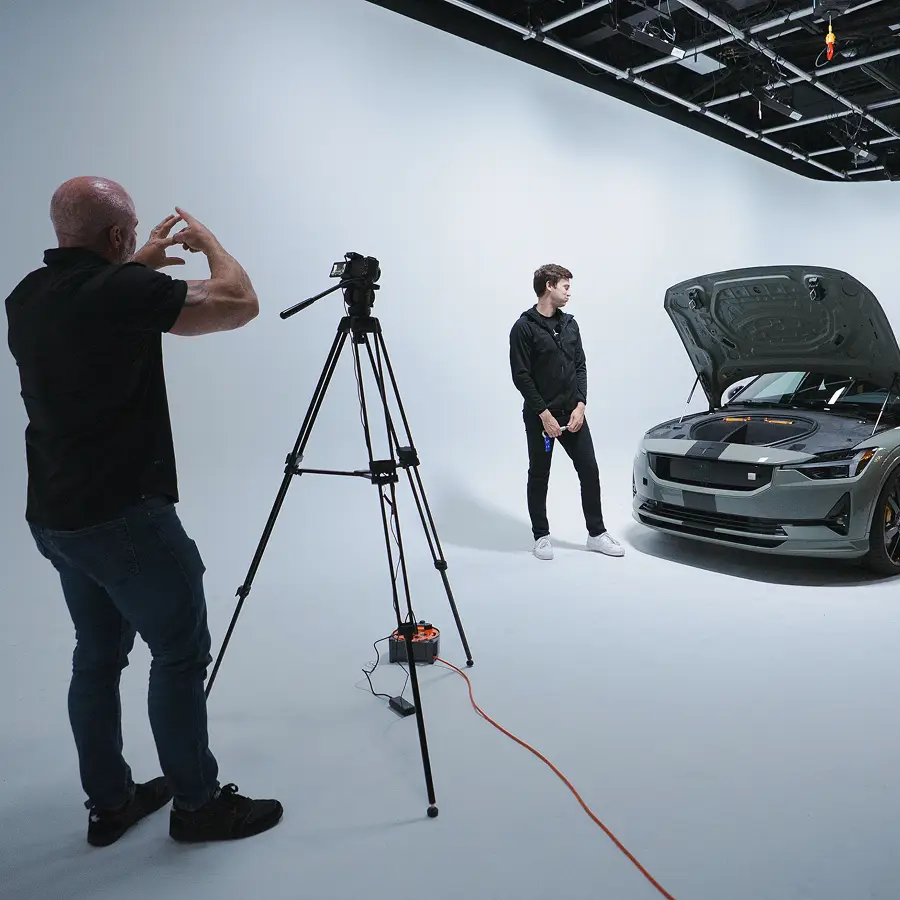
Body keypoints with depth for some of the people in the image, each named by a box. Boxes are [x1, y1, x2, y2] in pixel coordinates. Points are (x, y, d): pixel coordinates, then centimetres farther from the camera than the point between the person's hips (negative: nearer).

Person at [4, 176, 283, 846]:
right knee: (182, 655, 4)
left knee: (98, 655, 18)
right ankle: (197, 803, 19)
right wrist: (208, 240, 5)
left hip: (54, 516, 9)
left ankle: (110, 803, 30)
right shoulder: (125, 290, -17)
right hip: (126, 517, -9)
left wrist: (143, 265, 27)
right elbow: (240, 302, -12)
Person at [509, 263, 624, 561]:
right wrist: (544, 415, -16)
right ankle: (541, 536, 21)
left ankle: (596, 533, 18)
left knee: (590, 471, 5)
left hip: (572, 413, 5)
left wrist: (580, 405, -3)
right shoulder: (524, 327, -10)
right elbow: (521, 377, -13)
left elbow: (580, 366, 10)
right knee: (539, 477, 7)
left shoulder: (569, 324, 10)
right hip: (539, 416, -5)